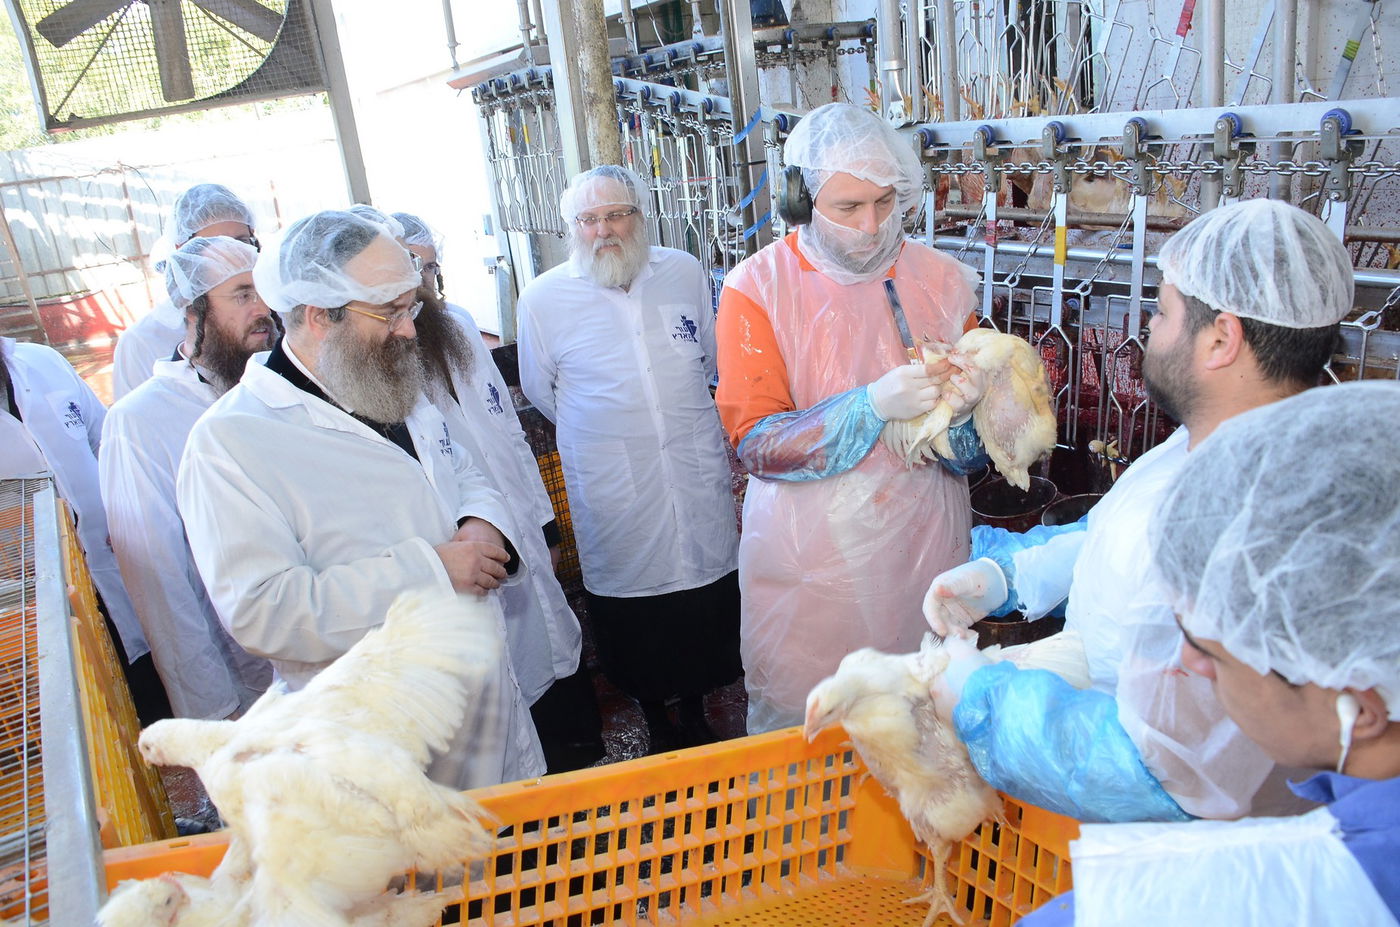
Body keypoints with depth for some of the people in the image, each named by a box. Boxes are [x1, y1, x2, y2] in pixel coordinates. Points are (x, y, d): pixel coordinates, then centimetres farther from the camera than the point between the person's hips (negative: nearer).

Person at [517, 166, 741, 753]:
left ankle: (695, 711, 34)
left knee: (707, 601, 10)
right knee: (631, 614, 7)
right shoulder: (543, 298, -4)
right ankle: (656, 721, 31)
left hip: (698, 475, 2)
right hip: (613, 492, -2)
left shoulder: (685, 273, 2)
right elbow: (539, 390, 10)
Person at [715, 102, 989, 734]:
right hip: (807, 561, -2)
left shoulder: (942, 281, 2)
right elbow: (755, 441, -15)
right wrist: (873, 405, -27)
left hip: (924, 553, 3)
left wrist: (962, 409, -17)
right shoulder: (757, 286, -8)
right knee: (796, 733, 10)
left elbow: (974, 454, 7)